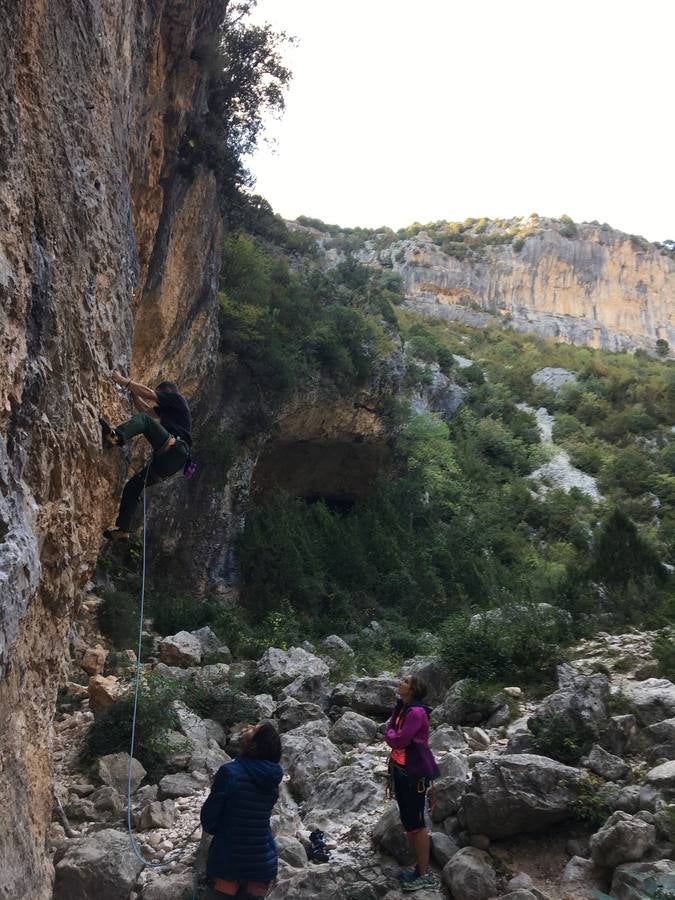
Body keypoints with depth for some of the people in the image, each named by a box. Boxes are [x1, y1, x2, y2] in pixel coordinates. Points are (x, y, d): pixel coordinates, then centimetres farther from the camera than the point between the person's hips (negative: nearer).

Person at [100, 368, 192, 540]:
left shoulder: (176, 398, 13)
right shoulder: (166, 411, 37)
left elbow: (149, 393, 2)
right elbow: (144, 408, 35)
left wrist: (125, 381, 3)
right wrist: (131, 389, 27)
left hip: (175, 449, -9)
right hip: (166, 460, 9)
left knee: (144, 419, -22)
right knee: (132, 486, 5)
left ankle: (116, 436, -51)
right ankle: (122, 530, 1)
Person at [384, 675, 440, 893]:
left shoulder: (416, 712, -21)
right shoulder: (401, 709, 8)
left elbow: (397, 741, -24)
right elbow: (390, 731, 12)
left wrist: (390, 733, -6)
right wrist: (392, 733, -8)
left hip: (415, 773, -9)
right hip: (401, 771, 9)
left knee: (416, 822, -3)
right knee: (407, 821, 15)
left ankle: (425, 875, 6)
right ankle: (419, 868, 25)